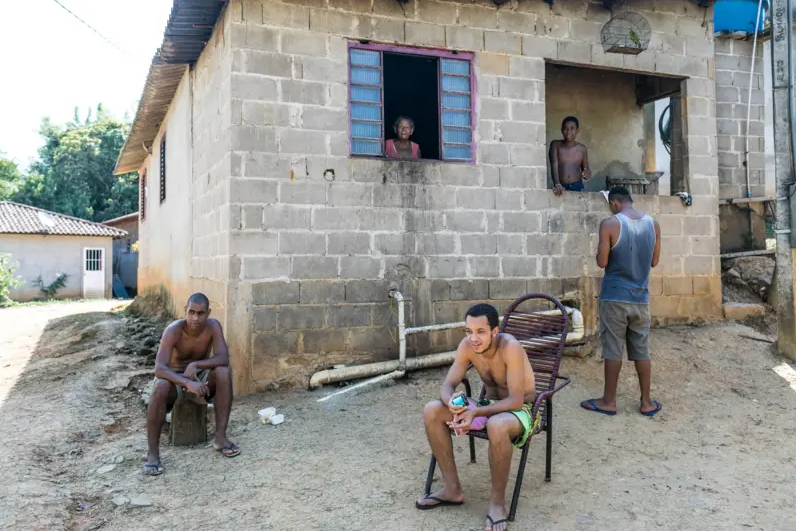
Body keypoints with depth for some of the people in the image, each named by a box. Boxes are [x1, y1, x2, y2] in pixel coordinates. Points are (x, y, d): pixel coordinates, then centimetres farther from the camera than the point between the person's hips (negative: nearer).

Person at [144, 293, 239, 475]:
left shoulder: (213, 326, -16)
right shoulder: (173, 330, -24)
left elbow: (223, 359, -23)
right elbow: (159, 369, -34)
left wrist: (195, 365, -36)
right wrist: (188, 383, -48)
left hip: (200, 378, 2)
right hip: (175, 379, -2)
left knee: (223, 373, -28)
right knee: (161, 387, -37)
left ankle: (220, 437, -20)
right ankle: (153, 452, -25)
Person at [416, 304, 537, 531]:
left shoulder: (510, 347, -29)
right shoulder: (467, 345, -12)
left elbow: (516, 401, -29)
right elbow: (447, 386, -10)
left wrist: (475, 413, -38)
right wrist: (453, 403, -34)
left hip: (521, 410, -6)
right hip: (489, 405, 6)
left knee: (496, 425, -42)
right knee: (431, 411, -14)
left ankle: (498, 500, -19)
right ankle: (453, 489, -3)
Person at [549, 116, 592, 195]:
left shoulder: (582, 148, 8)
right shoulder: (555, 144, 2)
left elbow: (585, 169, 15)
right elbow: (554, 166, -10)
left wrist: (587, 175, -10)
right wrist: (557, 184, -26)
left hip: (577, 187, 2)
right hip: (561, 187, -1)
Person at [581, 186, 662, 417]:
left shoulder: (609, 224, -11)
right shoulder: (653, 224, 4)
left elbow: (602, 262, -11)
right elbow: (654, 262, 12)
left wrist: (599, 251, 9)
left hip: (615, 297, -4)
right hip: (640, 297, 4)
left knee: (613, 349, 4)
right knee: (641, 350, 11)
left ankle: (609, 401, 13)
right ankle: (646, 402, 19)